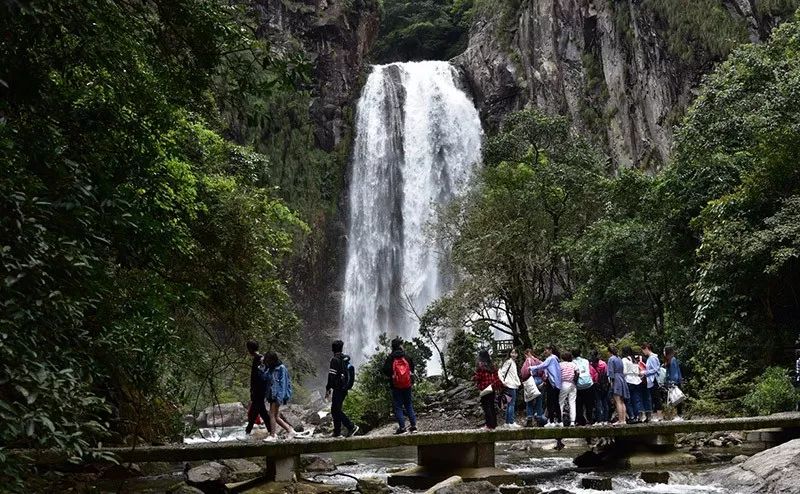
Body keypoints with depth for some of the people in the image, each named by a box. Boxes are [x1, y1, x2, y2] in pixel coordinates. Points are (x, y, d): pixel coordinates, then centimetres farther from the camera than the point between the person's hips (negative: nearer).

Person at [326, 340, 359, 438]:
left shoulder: (335, 359, -11)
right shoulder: (346, 359, 13)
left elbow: (332, 375, -16)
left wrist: (328, 389, -13)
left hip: (338, 388, -8)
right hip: (345, 389, 8)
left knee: (336, 410, -7)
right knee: (336, 410, 14)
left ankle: (352, 427, -14)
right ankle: (337, 432, 13)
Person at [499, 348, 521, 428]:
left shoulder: (514, 363, 18)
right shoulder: (508, 362, -9)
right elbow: (501, 372, -14)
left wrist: (518, 382, 14)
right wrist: (503, 382, -19)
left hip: (514, 385, 9)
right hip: (510, 386, -9)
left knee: (510, 404, 10)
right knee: (512, 404, -10)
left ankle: (507, 422, 14)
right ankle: (512, 422, -9)